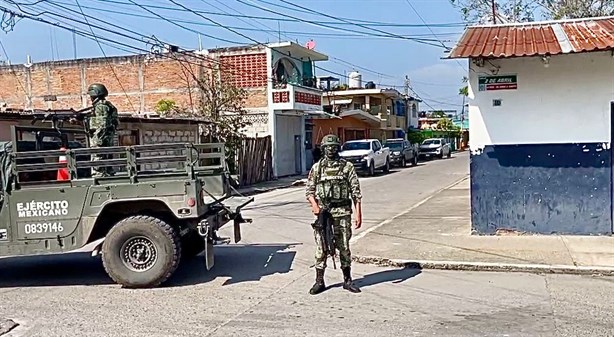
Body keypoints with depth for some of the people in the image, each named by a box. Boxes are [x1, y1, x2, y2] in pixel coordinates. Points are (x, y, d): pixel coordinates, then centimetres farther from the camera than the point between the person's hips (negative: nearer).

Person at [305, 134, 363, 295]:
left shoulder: (347, 166, 2)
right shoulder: (316, 167, 7)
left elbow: (356, 192, 1)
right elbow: (309, 190, 9)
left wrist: (358, 214, -5)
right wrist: (314, 205, -9)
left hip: (342, 212, -1)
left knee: (344, 247, 6)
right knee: (321, 248, 3)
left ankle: (347, 280, 18)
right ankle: (319, 281, 12)